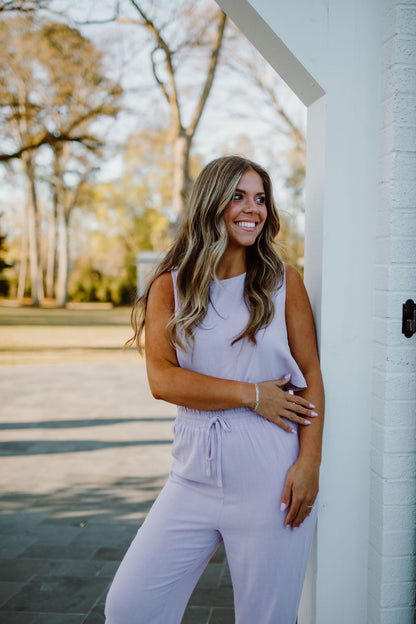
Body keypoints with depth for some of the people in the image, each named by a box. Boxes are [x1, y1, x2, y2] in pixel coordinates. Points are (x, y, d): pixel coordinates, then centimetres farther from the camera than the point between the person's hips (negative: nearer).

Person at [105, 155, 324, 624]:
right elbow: (161, 379, -6)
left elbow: (311, 375, 2)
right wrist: (251, 395, -13)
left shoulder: (283, 281, 4)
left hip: (270, 477, -1)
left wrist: (309, 462, -7)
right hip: (195, 476, 2)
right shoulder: (170, 287, 5)